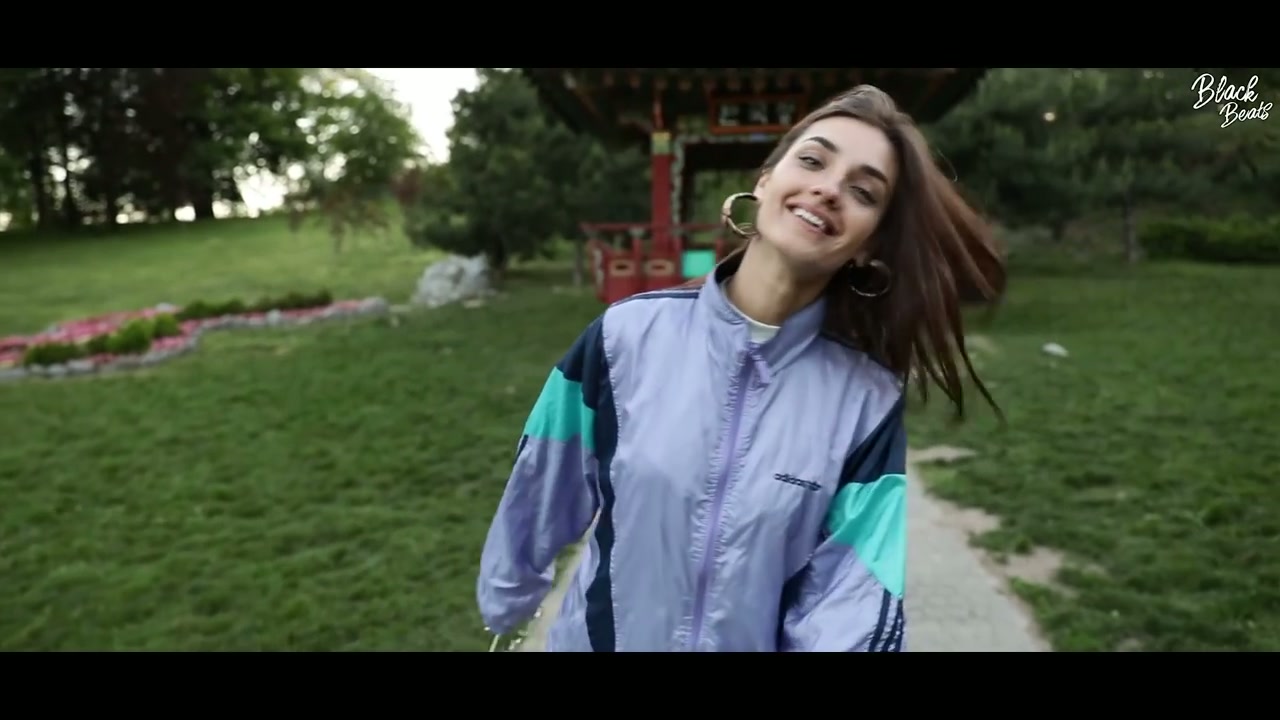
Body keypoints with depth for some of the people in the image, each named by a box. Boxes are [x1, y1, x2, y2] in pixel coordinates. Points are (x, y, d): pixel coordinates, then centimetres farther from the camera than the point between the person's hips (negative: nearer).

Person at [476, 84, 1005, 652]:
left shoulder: (873, 403, -16)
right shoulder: (627, 335, -15)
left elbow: (854, 618, -19)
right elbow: (535, 507, -3)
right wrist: (501, 610, 9)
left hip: (758, 641, 0)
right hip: (596, 637, 1)